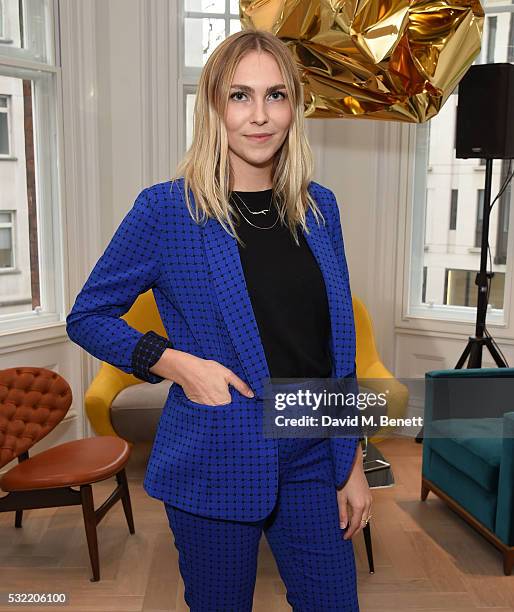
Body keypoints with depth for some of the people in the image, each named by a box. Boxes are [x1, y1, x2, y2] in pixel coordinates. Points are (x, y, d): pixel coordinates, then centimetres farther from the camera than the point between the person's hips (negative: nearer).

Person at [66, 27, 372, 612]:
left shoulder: (318, 206, 2)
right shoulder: (166, 208, -10)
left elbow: (338, 345, 7)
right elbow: (87, 316, -1)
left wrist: (352, 463, 7)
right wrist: (177, 363, -16)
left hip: (311, 460, 4)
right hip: (216, 465, -3)